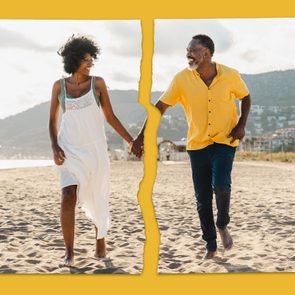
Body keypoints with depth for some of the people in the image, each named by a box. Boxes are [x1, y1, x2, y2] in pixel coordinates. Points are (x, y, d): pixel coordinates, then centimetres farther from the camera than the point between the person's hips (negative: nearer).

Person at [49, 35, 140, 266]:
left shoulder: (97, 83, 0)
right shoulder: (59, 86, 3)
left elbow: (110, 116, 3)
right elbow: (53, 120, 8)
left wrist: (131, 141, 0)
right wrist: (55, 147, -6)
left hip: (94, 148, 0)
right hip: (69, 149, 0)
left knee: (97, 199, 8)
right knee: (68, 197, -14)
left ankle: (100, 238, 35)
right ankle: (69, 253, -5)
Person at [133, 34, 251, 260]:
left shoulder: (230, 76, -9)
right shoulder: (182, 79, -9)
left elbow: (246, 98, 8)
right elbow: (161, 106, -5)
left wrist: (242, 125, -7)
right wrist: (142, 135, -9)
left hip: (225, 141, -1)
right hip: (197, 144, 2)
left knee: (220, 185, -22)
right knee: (202, 198, 4)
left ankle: (223, 225, 10)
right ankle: (211, 246, 22)